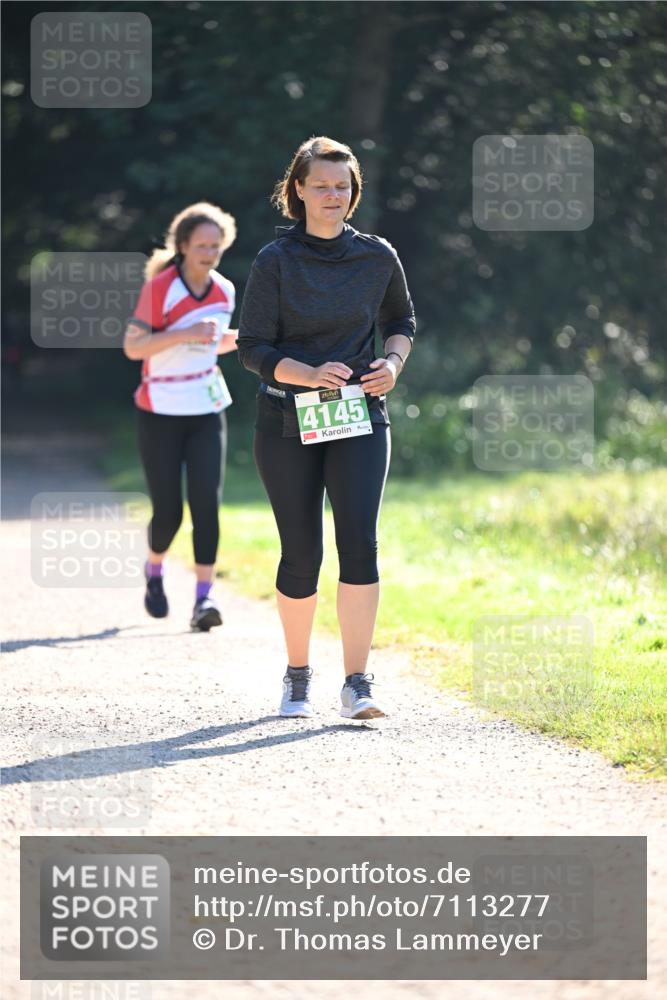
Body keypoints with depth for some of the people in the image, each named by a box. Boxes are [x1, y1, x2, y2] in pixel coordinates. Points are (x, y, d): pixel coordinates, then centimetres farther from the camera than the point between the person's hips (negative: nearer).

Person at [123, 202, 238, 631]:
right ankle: (154, 571, 32)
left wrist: (239, 337, -2)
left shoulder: (225, 291, 4)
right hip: (161, 414, -4)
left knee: (207, 502, -11)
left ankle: (204, 598, -12)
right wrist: (186, 335, -27)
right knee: (168, 510, 1)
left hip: (207, 412, 4)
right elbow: (133, 346, -17)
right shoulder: (159, 288, -13)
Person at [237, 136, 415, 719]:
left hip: (360, 416, 1)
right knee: (301, 554, 2)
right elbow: (253, 348, -4)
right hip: (288, 423, -1)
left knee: (359, 540, -15)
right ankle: (298, 674, 23)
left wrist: (393, 362, 0)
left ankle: (357, 683, -14)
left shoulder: (378, 257, 4)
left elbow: (401, 320, 21)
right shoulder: (276, 261, -3)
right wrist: (310, 374, -20)